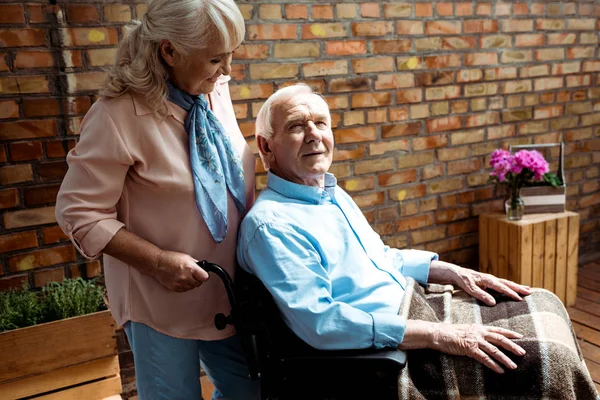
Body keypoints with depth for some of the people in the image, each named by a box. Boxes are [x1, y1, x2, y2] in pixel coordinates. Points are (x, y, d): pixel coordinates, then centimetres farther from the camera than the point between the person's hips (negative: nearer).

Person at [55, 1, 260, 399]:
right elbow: (79, 214, -16)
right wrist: (157, 261, -23)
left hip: (227, 291, 6)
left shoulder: (216, 89, -4)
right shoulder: (118, 116, -23)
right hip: (162, 301, -6)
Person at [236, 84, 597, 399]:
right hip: (385, 346, -9)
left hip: (415, 302, 9)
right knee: (549, 359, -10)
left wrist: (457, 273, 6)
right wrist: (441, 336, -25)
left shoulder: (334, 194, 9)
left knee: (544, 308, 8)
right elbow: (320, 322, -27)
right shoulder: (270, 224, -20)